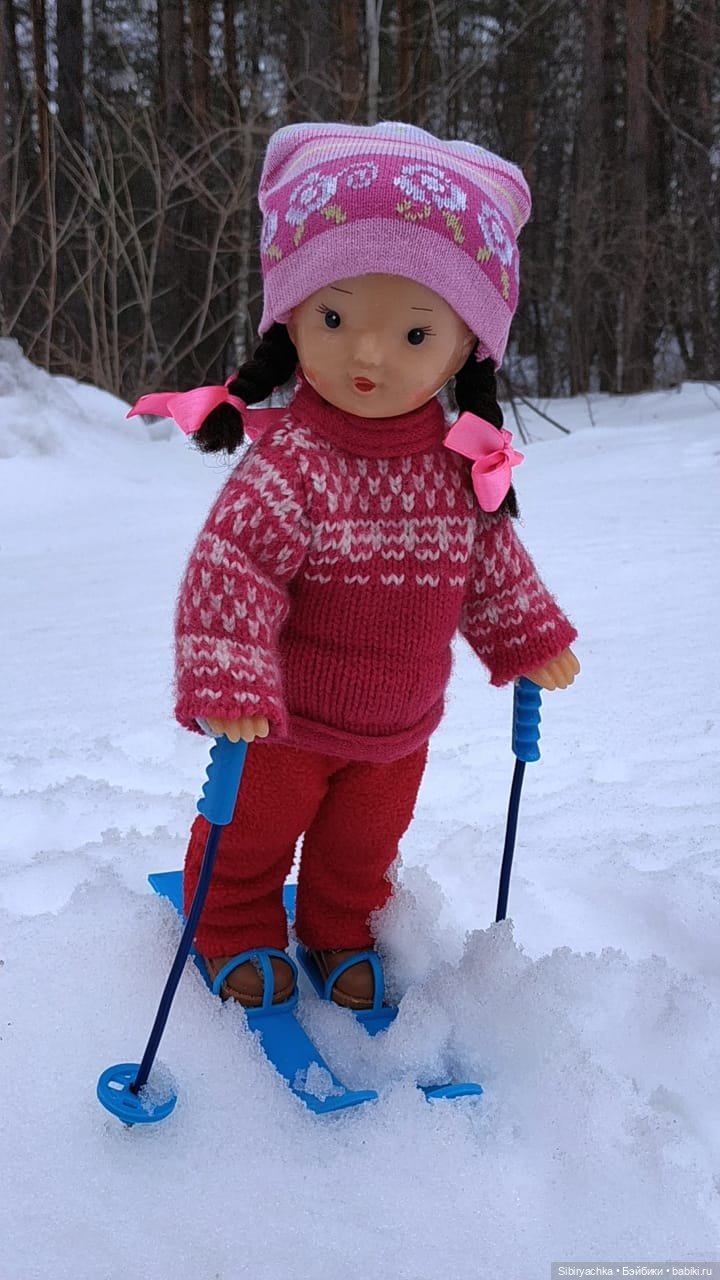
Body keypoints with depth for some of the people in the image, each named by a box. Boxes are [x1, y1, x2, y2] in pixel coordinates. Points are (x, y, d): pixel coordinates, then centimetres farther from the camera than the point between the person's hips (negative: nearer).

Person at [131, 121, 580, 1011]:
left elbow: (490, 560, 7)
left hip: (397, 729, 5)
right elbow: (229, 571, -32)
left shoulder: (457, 467, -9)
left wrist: (527, 639, 9)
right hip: (285, 723, -4)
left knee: (364, 842, 25)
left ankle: (343, 936, 49)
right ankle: (240, 937, 42)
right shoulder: (287, 465, -28)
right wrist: (226, 683, -40)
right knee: (254, 835, 17)